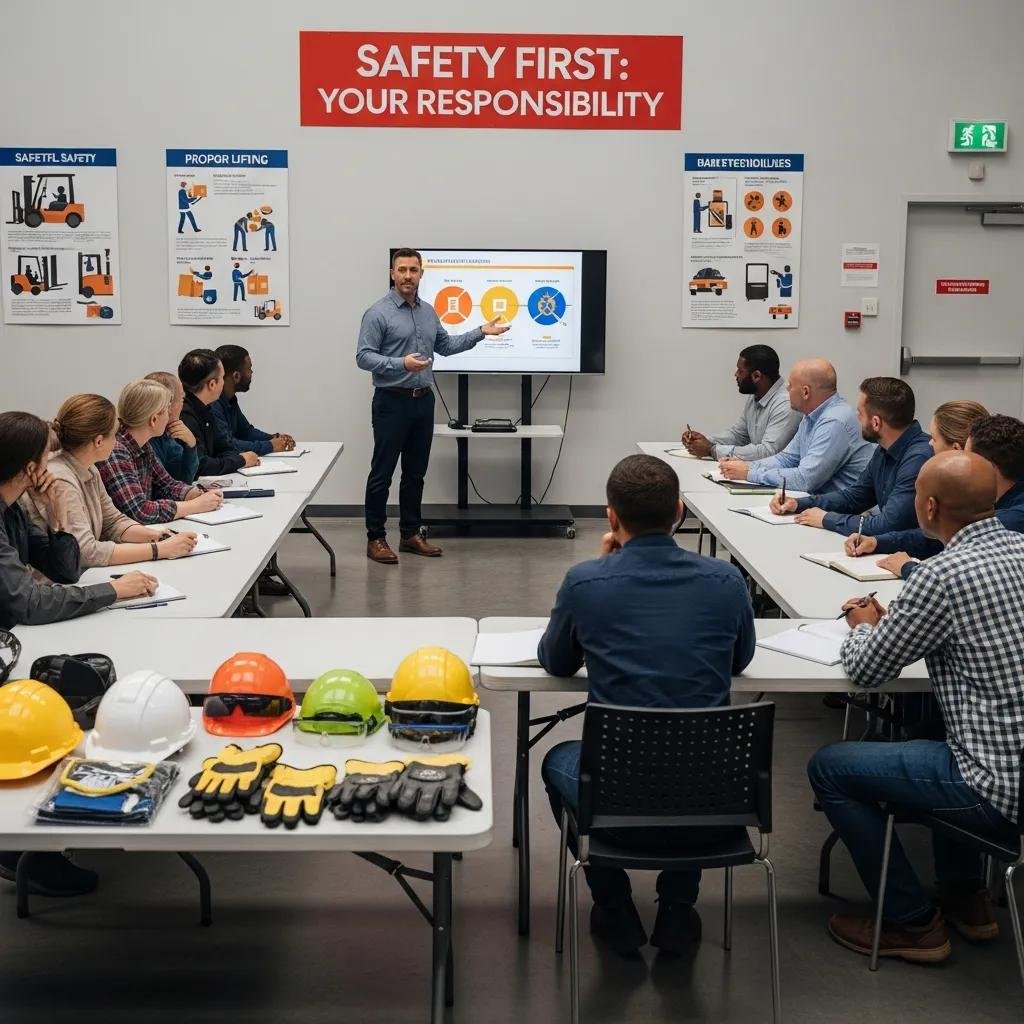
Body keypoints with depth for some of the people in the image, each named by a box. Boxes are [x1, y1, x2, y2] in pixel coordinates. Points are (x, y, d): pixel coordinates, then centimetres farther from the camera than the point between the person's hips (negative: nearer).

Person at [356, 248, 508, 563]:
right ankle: (375, 538, 6)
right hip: (392, 401, -6)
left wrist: (480, 332, 15)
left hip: (423, 401, 6)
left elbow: (446, 345, 22)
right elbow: (363, 357, -14)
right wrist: (401, 364, -27)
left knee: (415, 472, 11)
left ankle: (410, 534, 19)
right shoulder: (378, 313, -10)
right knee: (382, 472, -1)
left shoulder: (428, 312, 11)